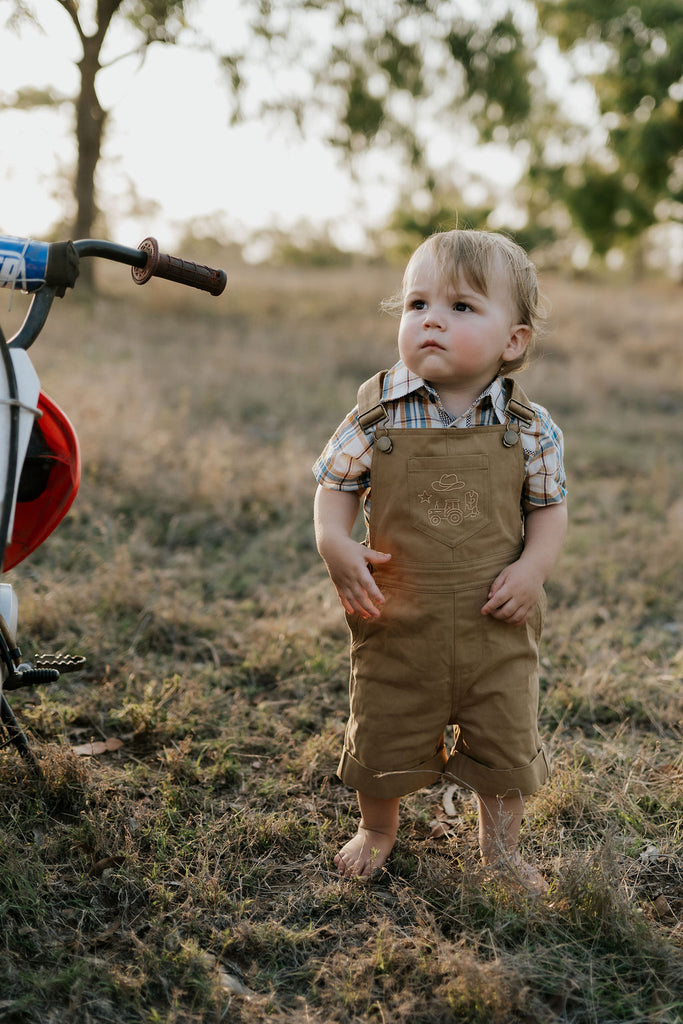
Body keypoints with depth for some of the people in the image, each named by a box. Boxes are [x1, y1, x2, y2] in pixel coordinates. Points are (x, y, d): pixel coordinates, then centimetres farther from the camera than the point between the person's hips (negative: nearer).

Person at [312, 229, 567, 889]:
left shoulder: (529, 428, -7)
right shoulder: (378, 415, -9)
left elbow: (549, 507, 3)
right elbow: (335, 484, 0)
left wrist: (533, 567, -14)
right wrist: (334, 543, -18)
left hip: (496, 623, 0)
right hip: (397, 619, 0)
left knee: (505, 742, 14)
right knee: (382, 736, 16)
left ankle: (501, 845, 41)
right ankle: (377, 830, 45)